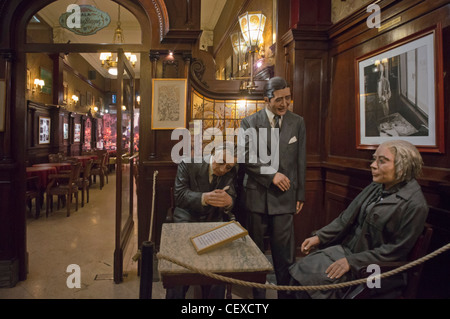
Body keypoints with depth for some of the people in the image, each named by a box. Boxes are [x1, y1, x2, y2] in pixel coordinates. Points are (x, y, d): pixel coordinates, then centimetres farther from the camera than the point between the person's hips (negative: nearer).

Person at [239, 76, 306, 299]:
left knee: (284, 255, 4)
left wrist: (300, 195, 7)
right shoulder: (249, 122, 0)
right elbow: (246, 156, -10)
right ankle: (258, 295, 28)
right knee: (256, 251, 12)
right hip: (256, 195, 0)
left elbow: (300, 161, 7)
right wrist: (272, 174, -16)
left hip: (284, 196, 1)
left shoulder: (297, 122, 6)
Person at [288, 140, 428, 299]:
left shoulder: (414, 204, -17)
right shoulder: (376, 188, 5)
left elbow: (395, 250, -17)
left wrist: (352, 261, -19)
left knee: (311, 278, -20)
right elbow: (347, 217, 11)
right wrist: (320, 237, 3)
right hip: (346, 248, 7)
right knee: (299, 269, -10)